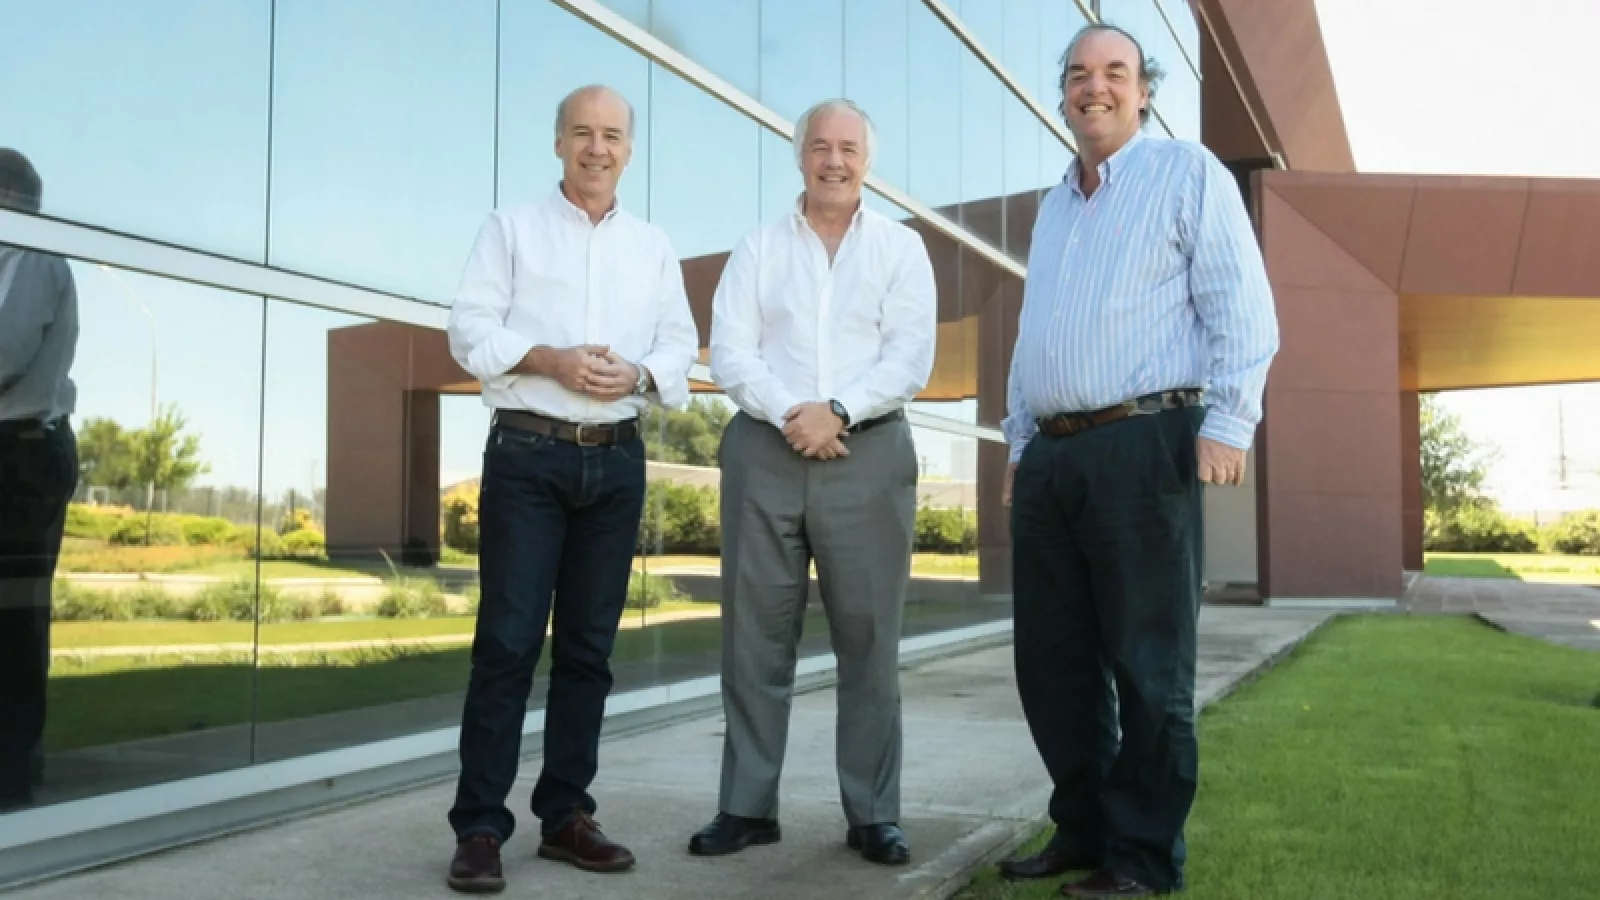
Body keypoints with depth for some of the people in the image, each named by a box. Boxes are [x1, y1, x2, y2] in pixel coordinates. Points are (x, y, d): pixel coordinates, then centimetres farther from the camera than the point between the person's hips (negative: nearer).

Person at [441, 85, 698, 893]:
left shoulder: (654, 247, 17)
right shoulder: (512, 228, 8)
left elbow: (680, 346, 10)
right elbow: (470, 328, -2)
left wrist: (639, 375, -11)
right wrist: (550, 360, -16)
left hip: (617, 462, 4)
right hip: (528, 455, -3)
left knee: (588, 644, 6)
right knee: (508, 640, -6)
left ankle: (565, 814, 16)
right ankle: (479, 826, 0)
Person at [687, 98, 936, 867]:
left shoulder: (901, 247, 9)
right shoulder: (758, 246, 11)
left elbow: (911, 358, -2)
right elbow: (728, 354, 1)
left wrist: (836, 410, -14)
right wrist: (788, 414, -14)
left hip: (868, 453, -1)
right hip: (763, 450, 1)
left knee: (868, 638, 3)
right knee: (755, 635, 4)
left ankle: (873, 814, 12)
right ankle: (747, 806, 15)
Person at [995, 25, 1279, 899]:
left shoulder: (1188, 173, 4)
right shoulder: (1054, 206, 24)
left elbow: (1240, 308, -5)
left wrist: (1228, 422, -16)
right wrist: (1020, 445, 20)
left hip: (1143, 445, -7)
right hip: (1050, 456, 7)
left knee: (1147, 668, -2)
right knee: (1052, 661, 9)